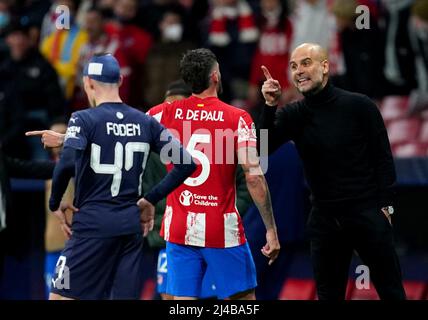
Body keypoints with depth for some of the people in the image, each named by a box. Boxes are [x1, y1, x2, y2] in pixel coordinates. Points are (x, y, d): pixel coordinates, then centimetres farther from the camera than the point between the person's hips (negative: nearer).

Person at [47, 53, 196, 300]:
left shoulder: (84, 119, -5)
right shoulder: (146, 123, 9)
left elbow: (67, 164, -21)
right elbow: (186, 163, 6)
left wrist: (55, 204, -5)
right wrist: (150, 200, 13)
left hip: (93, 224, -5)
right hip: (132, 226, 5)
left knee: (61, 296, 1)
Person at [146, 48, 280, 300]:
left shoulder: (166, 113, 1)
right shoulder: (238, 119, -7)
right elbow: (254, 177, -13)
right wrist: (271, 229, -8)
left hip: (179, 228, 3)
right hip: (222, 230, -3)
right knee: (243, 298, 8)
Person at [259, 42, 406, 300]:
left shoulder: (359, 106, -3)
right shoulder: (293, 115, 5)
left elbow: (383, 158, 0)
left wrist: (385, 206, -6)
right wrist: (270, 106, -17)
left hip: (368, 213, -3)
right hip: (325, 219, 3)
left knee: (392, 292, -3)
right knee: (328, 295, 7)